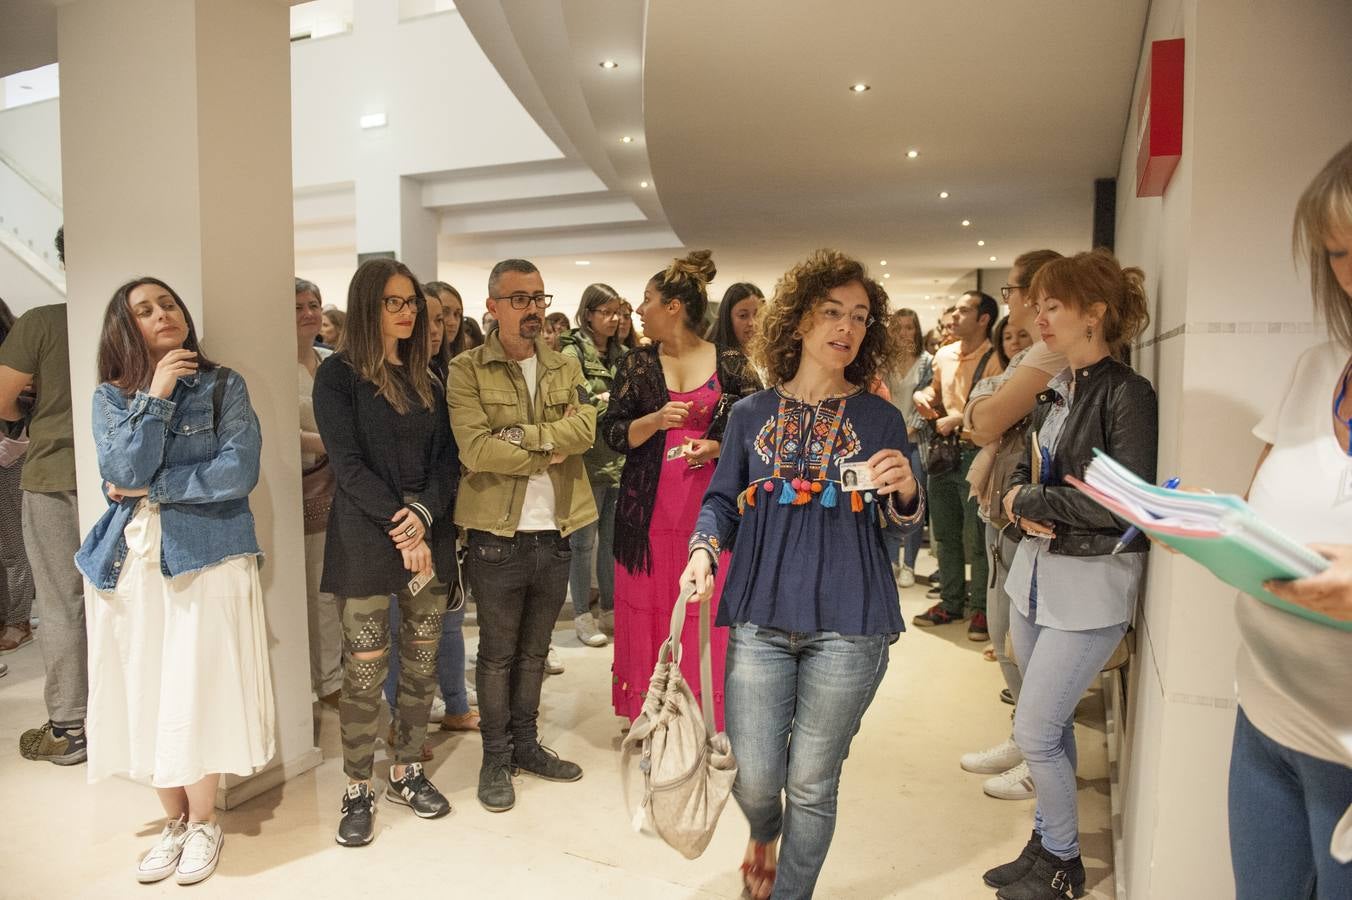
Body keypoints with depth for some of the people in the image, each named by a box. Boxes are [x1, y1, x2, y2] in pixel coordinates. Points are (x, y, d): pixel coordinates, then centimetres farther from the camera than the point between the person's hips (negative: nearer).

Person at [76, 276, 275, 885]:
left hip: (208, 557, -3)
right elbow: (122, 474, -10)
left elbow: (239, 471, -12)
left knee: (197, 694, 1)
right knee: (146, 697, 8)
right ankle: (173, 820, 28)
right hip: (130, 562, 3)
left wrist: (153, 489, -8)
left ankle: (203, 822, 22)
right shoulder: (112, 396, 6)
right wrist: (155, 397, -15)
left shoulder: (223, 386, 0)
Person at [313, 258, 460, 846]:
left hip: (429, 537, 5)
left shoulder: (426, 379, 13)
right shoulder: (339, 374, -2)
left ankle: (407, 772, 26)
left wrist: (424, 513, -10)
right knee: (364, 672, 0)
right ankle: (358, 792, 16)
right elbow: (348, 463, -10)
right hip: (366, 542, -5)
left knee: (421, 664, 9)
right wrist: (399, 528, -15)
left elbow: (447, 458, 7)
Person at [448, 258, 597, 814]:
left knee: (535, 650, 18)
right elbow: (475, 449, -19)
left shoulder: (565, 368, 8)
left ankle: (526, 744, 35)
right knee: (497, 654, 10)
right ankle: (496, 758, 26)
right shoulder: (468, 371, -6)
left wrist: (523, 435, -20)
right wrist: (550, 453, -12)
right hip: (497, 537, -4)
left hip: (554, 533, 4)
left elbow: (585, 428, -10)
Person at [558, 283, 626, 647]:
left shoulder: (622, 354, 11)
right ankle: (582, 615, 18)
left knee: (613, 539, 14)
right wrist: (607, 401, -13)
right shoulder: (573, 353, -8)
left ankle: (609, 610, 28)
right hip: (588, 461, -6)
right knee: (584, 541, 5)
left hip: (620, 460, 6)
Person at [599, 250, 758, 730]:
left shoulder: (731, 365, 1)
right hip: (649, 506, 2)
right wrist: (655, 421, -14)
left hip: (710, 505, -1)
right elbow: (612, 432, 2)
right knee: (648, 607, 6)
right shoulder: (636, 364, 6)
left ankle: (708, 716, 18)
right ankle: (649, 711, 22)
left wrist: (718, 447, -12)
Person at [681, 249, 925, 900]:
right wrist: (705, 548, -9)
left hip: (847, 625, -1)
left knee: (811, 784, 9)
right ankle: (763, 833, 45)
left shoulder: (880, 419, 2)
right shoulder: (751, 414, 5)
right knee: (755, 778, 7)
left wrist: (905, 493, -19)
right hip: (760, 617, 1)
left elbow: (901, 526, 3)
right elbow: (721, 499, 10)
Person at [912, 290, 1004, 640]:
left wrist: (956, 420, -20)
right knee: (946, 535, 15)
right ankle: (951, 602, 28)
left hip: (974, 454, -7)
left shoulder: (993, 360, -11)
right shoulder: (944, 355, 10)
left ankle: (981, 607, 15)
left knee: (976, 538, 0)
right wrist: (924, 396, 3)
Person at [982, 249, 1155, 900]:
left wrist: (1029, 501, -13)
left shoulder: (1127, 395, -14)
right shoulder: (1055, 390, 9)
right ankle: (1047, 842, 34)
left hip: (1090, 584, -7)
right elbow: (1022, 470, 13)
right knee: (1051, 724, 18)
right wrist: (1019, 501, -9)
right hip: (1036, 572, 7)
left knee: (1035, 732, -1)